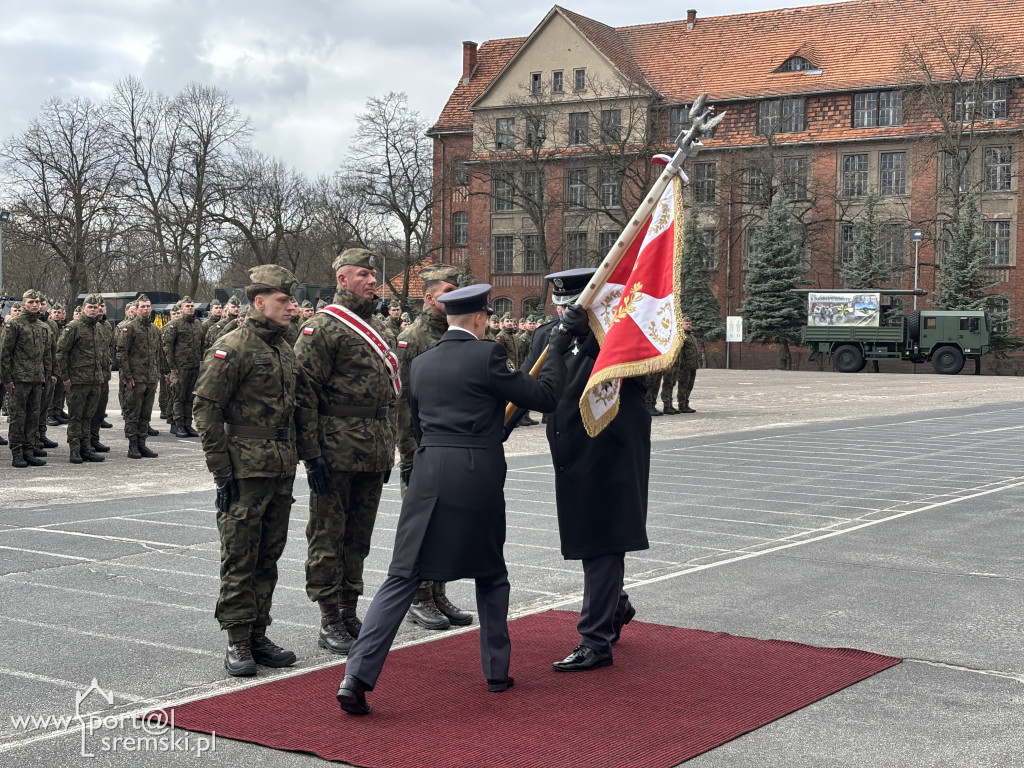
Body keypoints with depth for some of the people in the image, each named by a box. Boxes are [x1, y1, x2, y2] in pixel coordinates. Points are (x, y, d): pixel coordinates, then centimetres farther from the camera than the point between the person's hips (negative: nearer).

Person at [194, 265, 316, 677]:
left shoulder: (285, 350, 14)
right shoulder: (231, 349, -10)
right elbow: (206, 410, -12)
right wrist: (221, 470, -15)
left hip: (282, 472, 8)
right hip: (245, 472, -7)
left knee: (269, 556, 12)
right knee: (240, 558, -1)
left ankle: (258, 635, 20)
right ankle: (238, 642, 6)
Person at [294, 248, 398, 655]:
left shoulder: (377, 326, 16)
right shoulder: (322, 327, -9)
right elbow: (304, 393, -13)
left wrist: (387, 448, 19)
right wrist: (312, 453, -18)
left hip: (374, 451, 8)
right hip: (336, 453, -7)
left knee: (359, 535, 14)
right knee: (328, 535, 0)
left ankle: (349, 611, 24)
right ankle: (329, 622, 7)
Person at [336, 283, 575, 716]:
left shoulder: (421, 364, 12)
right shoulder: (487, 355, -4)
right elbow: (544, 397, -1)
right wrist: (555, 352, 14)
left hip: (428, 477, 3)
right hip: (478, 481, -3)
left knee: (402, 578, 1)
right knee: (491, 575, 18)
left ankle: (357, 676, -10)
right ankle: (496, 671, 26)